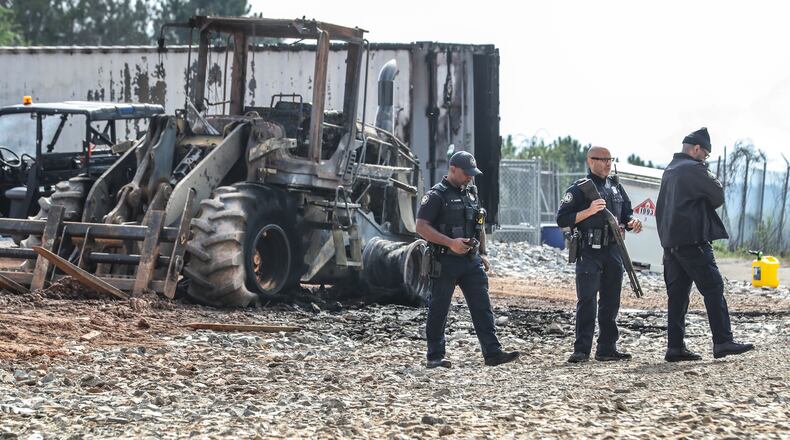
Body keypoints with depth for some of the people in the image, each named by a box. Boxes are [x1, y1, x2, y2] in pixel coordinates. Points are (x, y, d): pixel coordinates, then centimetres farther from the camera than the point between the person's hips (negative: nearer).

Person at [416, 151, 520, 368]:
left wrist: (482, 253, 17)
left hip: (471, 261, 6)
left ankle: (492, 352, -2)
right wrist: (450, 242, -22)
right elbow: (421, 227, -16)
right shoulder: (436, 195, -9)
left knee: (482, 307, -1)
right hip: (445, 262, -6)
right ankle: (435, 356, 10)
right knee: (438, 309, 2)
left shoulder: (471, 193, 14)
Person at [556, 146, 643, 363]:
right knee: (587, 301, -9)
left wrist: (632, 222, -1)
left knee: (611, 302, 9)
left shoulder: (616, 187, 15)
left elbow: (626, 214, 22)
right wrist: (589, 211, -19)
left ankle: (607, 348, 15)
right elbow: (562, 219, -8)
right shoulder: (580, 188, -4)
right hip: (589, 253, -6)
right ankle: (582, 350, -7)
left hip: (613, 250, 6)